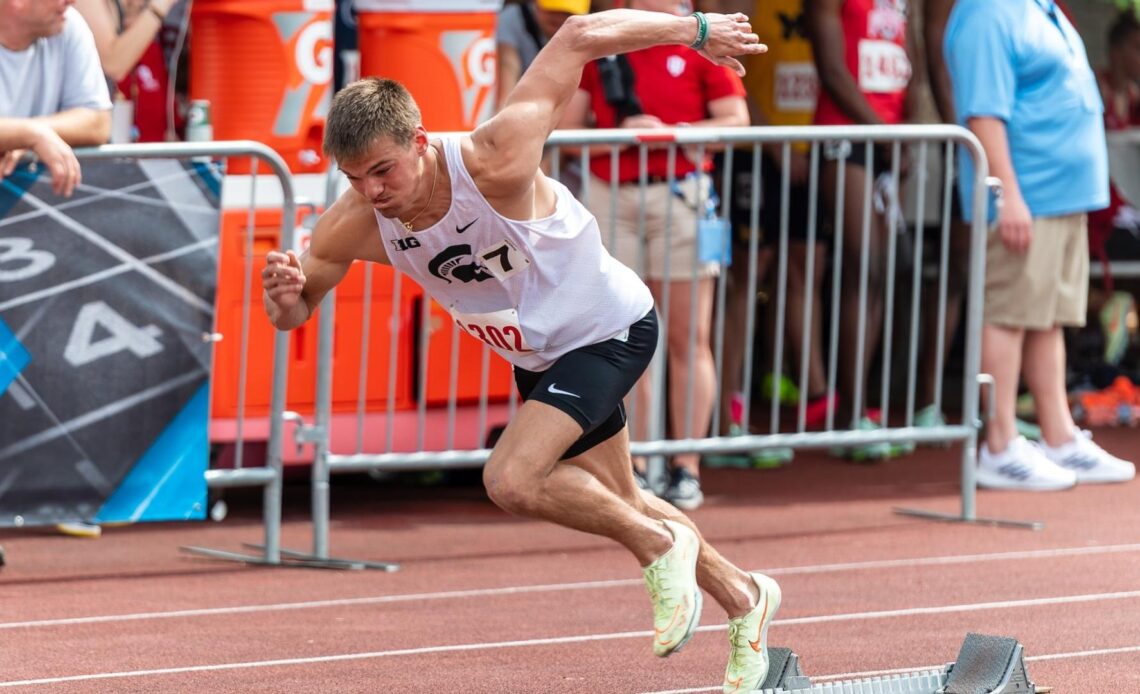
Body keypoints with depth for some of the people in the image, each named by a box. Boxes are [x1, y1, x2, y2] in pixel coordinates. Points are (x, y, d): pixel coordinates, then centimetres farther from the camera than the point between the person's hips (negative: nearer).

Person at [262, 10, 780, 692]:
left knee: (512, 481, -24)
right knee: (617, 505, 21)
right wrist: (284, 293, -33)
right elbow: (295, 312, -7)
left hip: (612, 330, -7)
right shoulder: (355, 226, -22)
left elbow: (581, 37, -29)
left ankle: (660, 546, 0)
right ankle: (742, 598, 45)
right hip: (539, 354, 7)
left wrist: (697, 29, -19)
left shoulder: (493, 163, -36)